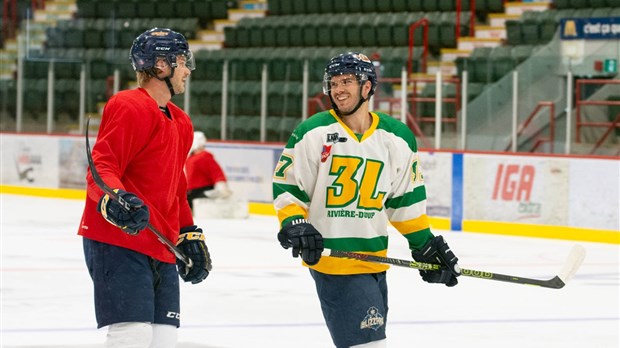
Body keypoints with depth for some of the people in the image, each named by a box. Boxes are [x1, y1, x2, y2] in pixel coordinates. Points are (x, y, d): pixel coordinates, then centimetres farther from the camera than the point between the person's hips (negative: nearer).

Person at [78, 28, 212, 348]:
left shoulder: (180, 124, 20)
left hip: (160, 249, 9)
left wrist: (189, 236, 20)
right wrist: (114, 200, -35)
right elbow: (101, 167, -17)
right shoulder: (130, 108, -10)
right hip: (117, 241, -9)